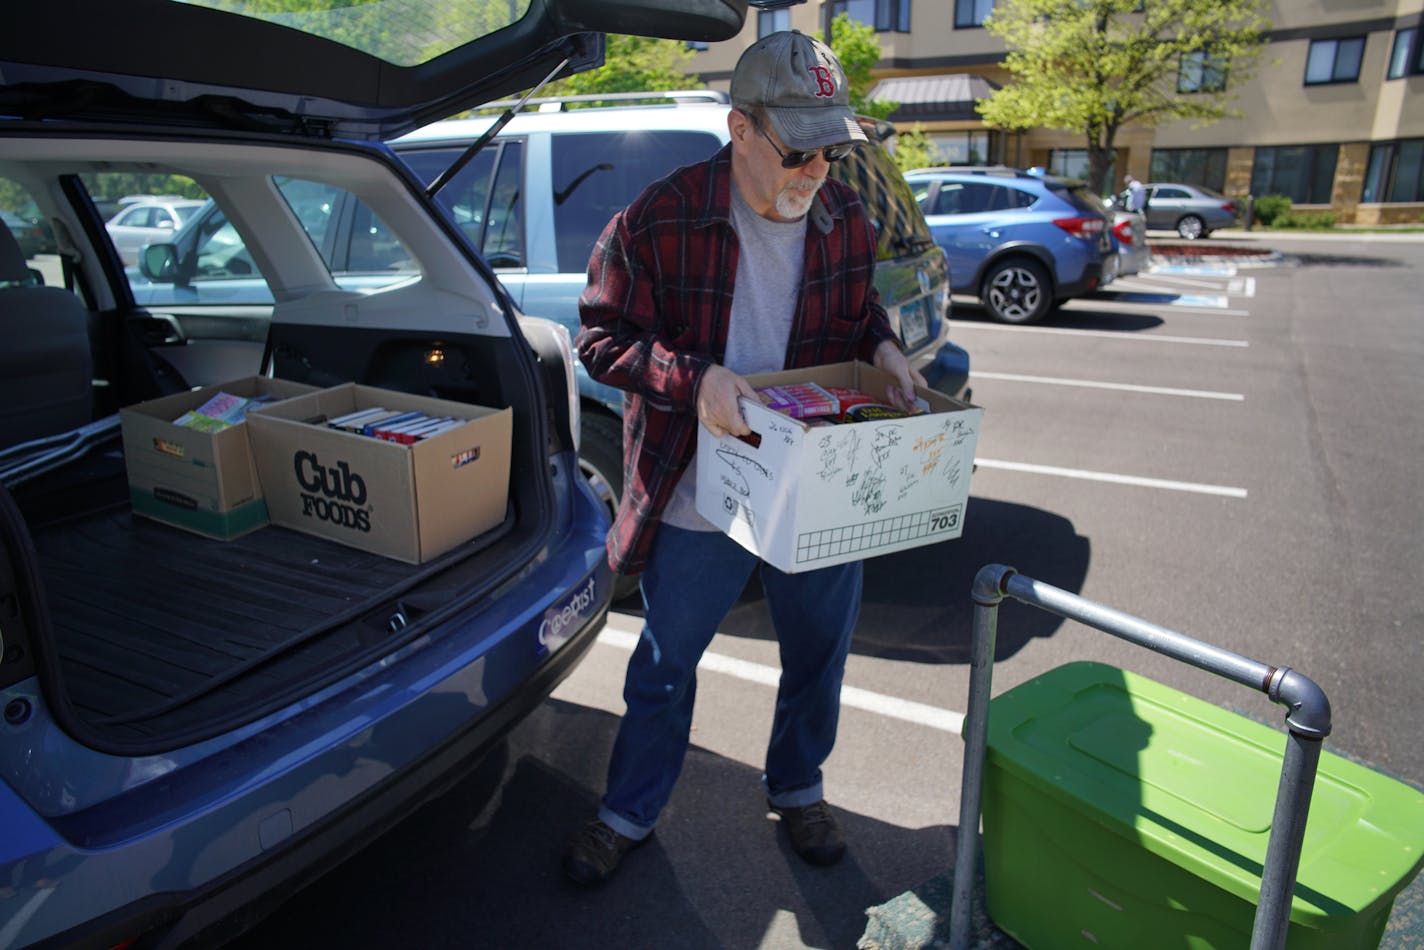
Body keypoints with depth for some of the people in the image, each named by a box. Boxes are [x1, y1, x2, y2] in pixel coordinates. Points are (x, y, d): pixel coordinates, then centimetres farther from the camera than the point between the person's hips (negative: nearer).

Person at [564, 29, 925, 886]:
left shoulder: (848, 220, 0)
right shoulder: (661, 219, -14)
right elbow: (603, 337, -11)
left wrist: (882, 350, -7)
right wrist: (693, 378, -27)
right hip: (697, 502, -3)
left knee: (818, 656, 19)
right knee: (665, 665, 13)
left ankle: (797, 789, 47)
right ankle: (630, 813, 37)